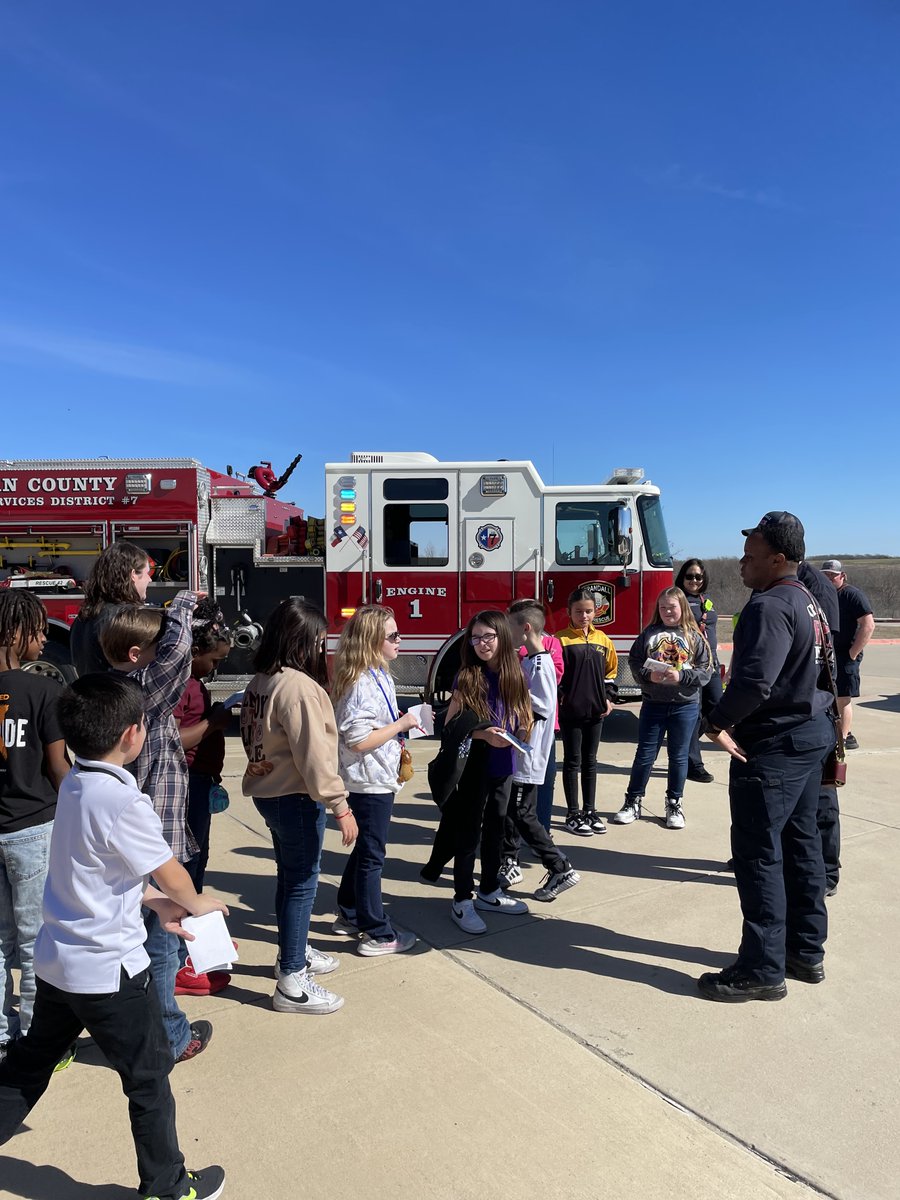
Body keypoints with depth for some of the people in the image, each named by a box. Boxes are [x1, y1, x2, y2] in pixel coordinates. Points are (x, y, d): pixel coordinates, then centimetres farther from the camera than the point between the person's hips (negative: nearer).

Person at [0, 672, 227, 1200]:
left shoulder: (74, 784, -3)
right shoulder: (123, 802, -28)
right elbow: (173, 876, -16)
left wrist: (156, 903, 7)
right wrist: (195, 903, 5)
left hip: (56, 959, 8)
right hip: (110, 969, -8)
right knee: (149, 1078, 12)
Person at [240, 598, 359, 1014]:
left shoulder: (260, 681, 6)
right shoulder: (298, 686, -23)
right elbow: (313, 754, -25)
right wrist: (340, 806, -19)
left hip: (267, 790, 9)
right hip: (296, 798, -9)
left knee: (290, 878, 23)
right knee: (302, 885, 1)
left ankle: (294, 952, 40)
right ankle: (292, 984, 11)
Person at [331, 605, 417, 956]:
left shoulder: (379, 677, 7)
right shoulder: (362, 684, -24)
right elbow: (358, 740, -26)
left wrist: (402, 721, 7)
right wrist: (401, 724, -19)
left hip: (378, 778, 10)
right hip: (371, 782, -10)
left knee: (365, 848, 22)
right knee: (372, 855, 3)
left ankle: (349, 914, 38)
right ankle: (377, 934, 16)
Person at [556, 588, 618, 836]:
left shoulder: (602, 639, 7)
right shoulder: (562, 640, -8)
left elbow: (610, 671, 15)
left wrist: (608, 697, 7)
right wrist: (560, 697, -15)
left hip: (595, 710, 4)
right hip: (570, 711, -4)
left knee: (590, 761, 14)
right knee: (572, 761, 5)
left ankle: (590, 810, 24)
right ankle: (573, 814, 14)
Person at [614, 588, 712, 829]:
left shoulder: (695, 637, -2)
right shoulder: (649, 634, 1)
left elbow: (704, 671, -5)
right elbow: (634, 662, 0)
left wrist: (680, 677, -19)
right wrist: (648, 675, -18)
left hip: (685, 704, 0)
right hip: (653, 703, 0)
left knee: (678, 756, 11)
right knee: (645, 755, 8)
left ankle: (674, 805, 25)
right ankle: (633, 802, 19)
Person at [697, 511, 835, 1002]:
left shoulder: (770, 606, -21)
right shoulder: (810, 603, 11)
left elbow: (754, 682, -31)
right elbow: (823, 671, 20)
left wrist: (717, 723, -19)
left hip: (774, 743, -10)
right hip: (813, 733, 10)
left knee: (758, 853, -3)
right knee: (800, 842, 17)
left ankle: (763, 970, 6)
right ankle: (807, 952, 29)